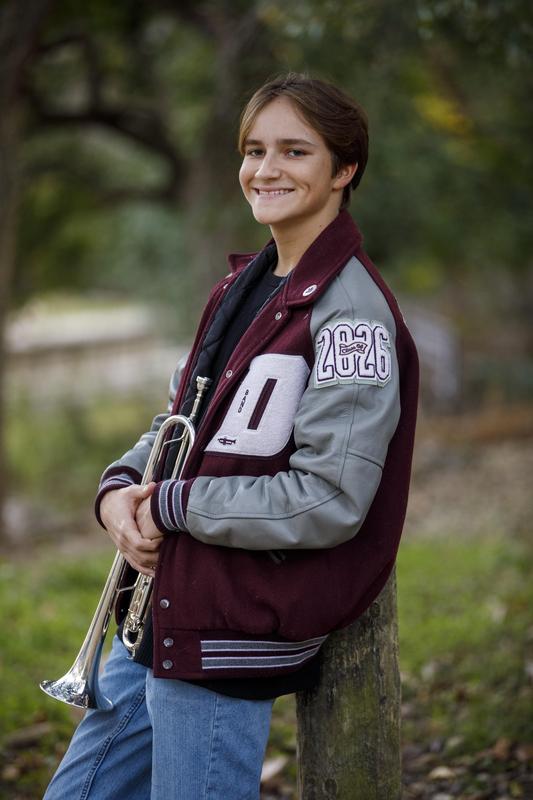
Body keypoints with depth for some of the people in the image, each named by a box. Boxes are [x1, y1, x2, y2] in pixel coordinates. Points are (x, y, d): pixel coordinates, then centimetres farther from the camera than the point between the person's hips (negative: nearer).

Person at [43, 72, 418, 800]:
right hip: (161, 617, 9)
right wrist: (120, 488, -3)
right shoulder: (244, 286, 11)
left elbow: (329, 502, -23)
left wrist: (170, 505, -14)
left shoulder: (350, 310, -16)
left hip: (228, 640, -9)